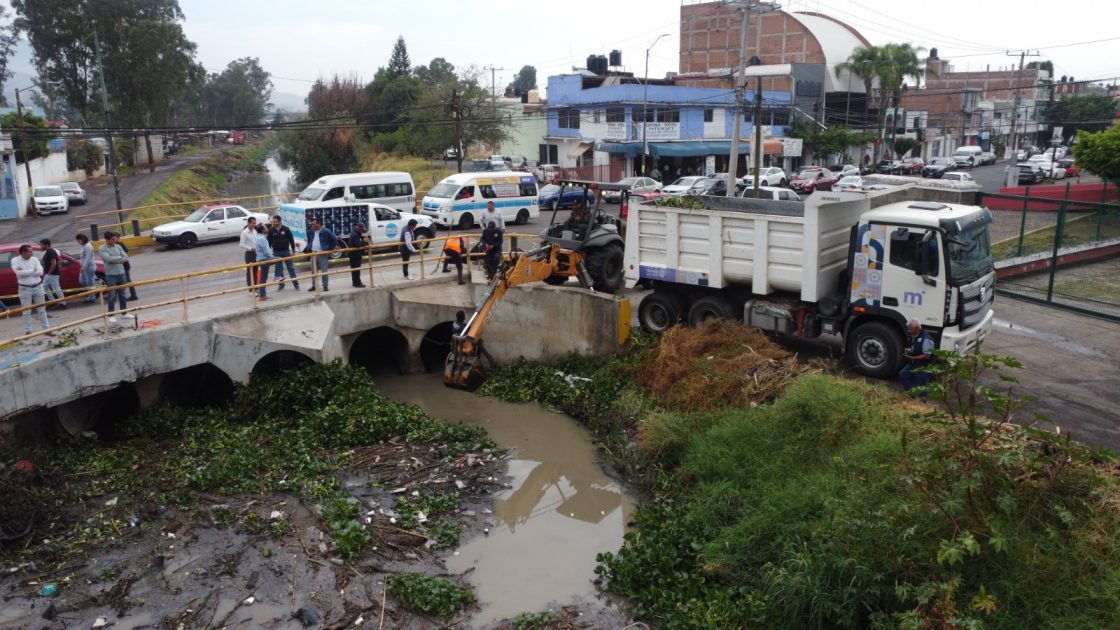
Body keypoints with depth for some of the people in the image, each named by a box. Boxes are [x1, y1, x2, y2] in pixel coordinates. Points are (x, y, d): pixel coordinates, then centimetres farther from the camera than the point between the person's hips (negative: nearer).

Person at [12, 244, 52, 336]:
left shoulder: (34, 259, 2)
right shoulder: (15, 260, -5)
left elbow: (40, 272, -10)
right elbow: (19, 273, -20)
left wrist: (25, 272, -15)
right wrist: (32, 271, -12)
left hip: (38, 287, 3)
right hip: (25, 289, -3)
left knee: (42, 309, 10)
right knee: (26, 311, 4)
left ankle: (46, 329, 17)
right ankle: (28, 331, 13)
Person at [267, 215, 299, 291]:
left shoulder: (286, 229, -4)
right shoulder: (271, 230, 0)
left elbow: (291, 239, 0)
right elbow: (269, 242, 4)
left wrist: (293, 250, -2)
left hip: (286, 251, -1)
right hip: (276, 252, 2)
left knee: (291, 267, 0)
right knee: (279, 269, 5)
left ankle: (296, 284, 5)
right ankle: (281, 284, 13)